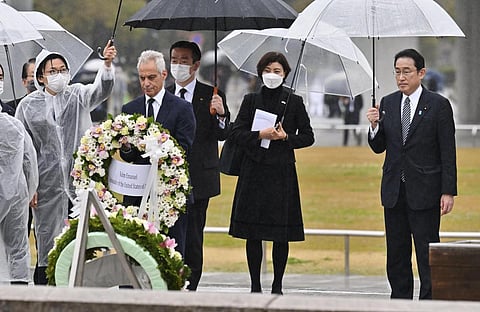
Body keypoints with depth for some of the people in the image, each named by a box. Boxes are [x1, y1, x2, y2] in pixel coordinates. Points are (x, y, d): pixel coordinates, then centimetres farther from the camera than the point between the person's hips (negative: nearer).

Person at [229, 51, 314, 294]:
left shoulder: (294, 102, 6)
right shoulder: (251, 100, 8)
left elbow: (307, 136, 7)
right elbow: (236, 132, 2)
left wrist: (286, 137, -10)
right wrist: (260, 135, -13)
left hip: (282, 172, -1)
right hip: (254, 171, 1)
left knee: (281, 233, -2)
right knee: (252, 233, -1)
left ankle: (277, 285, 7)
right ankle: (255, 285, 6)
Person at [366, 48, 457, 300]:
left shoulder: (438, 105, -4)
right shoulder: (387, 104, 9)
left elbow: (448, 152, -5)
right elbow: (379, 147, 13)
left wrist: (448, 192, -11)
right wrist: (374, 126, -8)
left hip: (424, 191, -5)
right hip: (394, 191, 5)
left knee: (427, 252, -5)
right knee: (396, 254, 9)